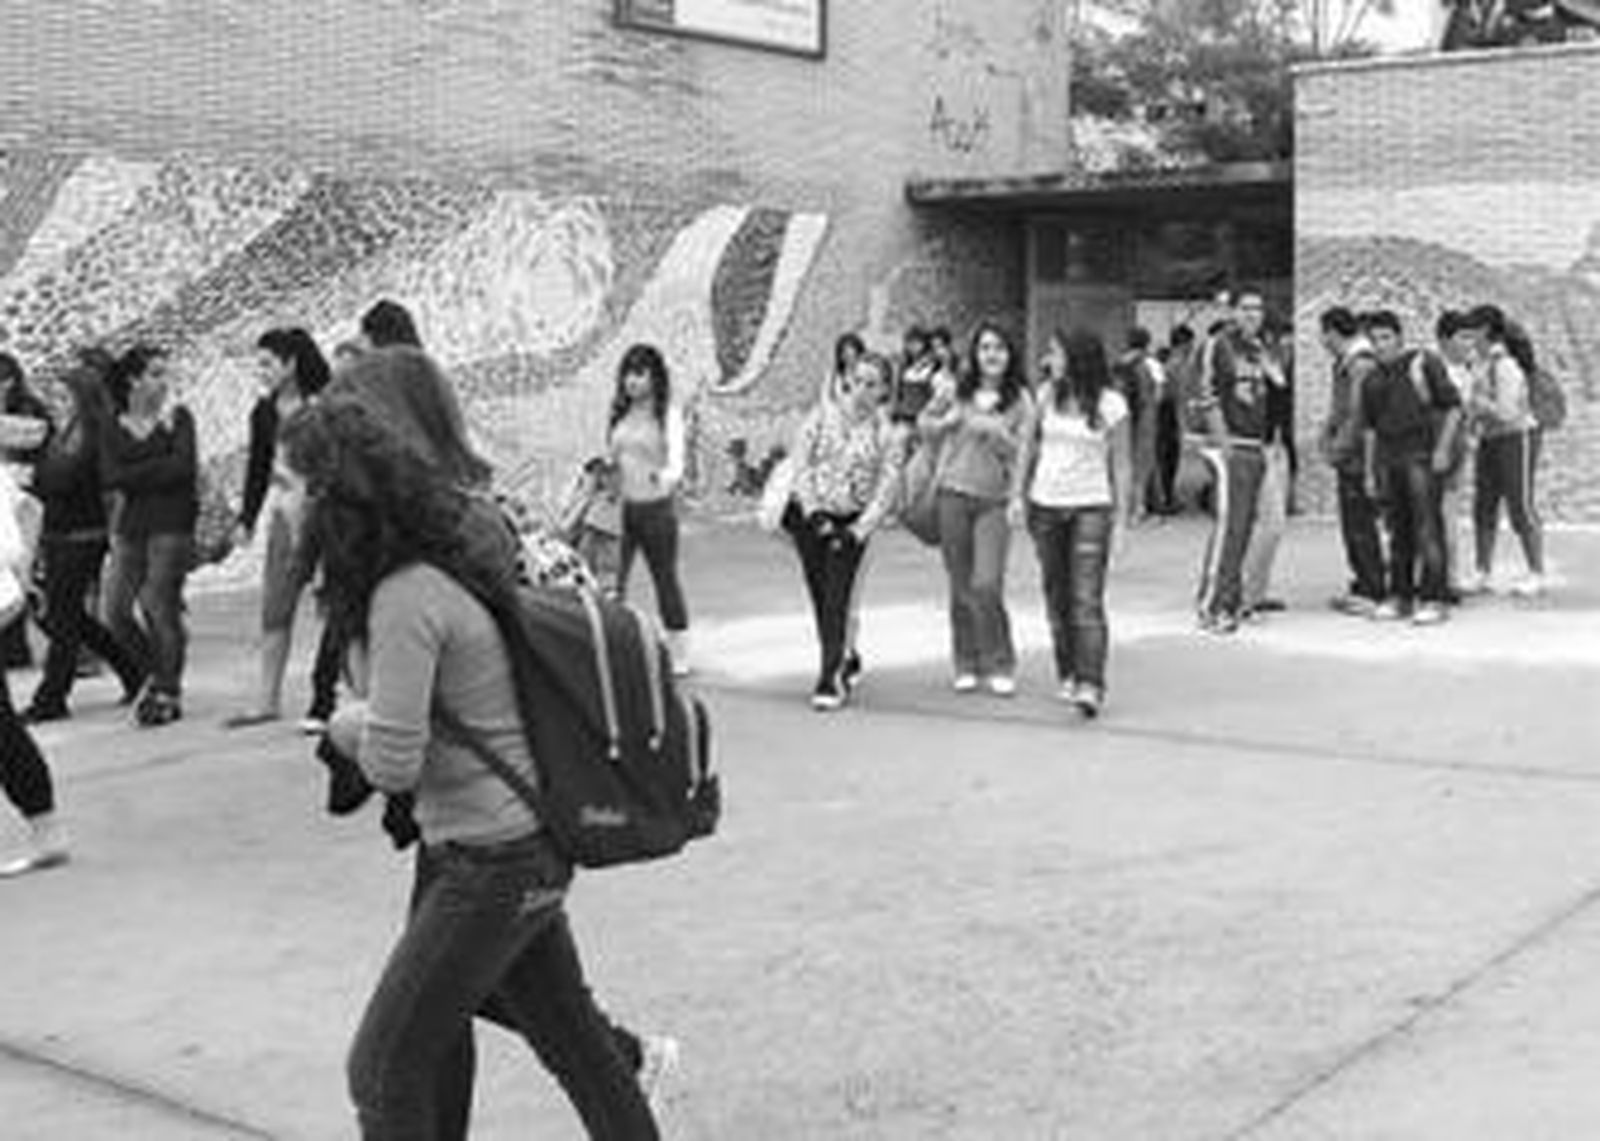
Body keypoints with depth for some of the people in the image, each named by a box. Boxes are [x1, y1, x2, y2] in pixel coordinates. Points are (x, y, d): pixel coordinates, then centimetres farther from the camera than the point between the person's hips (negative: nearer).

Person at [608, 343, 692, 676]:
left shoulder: (668, 414, -10)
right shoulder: (620, 413, 7)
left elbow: (676, 460, -23)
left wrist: (666, 476, -41)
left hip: (657, 506, -5)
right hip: (622, 504, 5)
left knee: (665, 579, 4)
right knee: (611, 580, -1)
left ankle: (679, 657, 16)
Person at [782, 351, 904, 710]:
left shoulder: (888, 434, -3)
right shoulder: (823, 415, -1)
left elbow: (885, 492, -6)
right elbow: (801, 463, -3)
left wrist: (857, 531, -16)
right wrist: (813, 511, -12)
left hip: (851, 522, -2)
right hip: (810, 516, 2)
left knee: (837, 599, -11)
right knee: (819, 596, 10)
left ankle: (831, 679, -8)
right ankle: (846, 659, 31)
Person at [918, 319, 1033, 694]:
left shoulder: (1019, 399, 1)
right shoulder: (957, 392, 5)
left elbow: (1022, 452, -2)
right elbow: (924, 424, 17)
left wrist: (998, 434, -18)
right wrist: (946, 422, -3)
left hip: (994, 499, -2)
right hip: (953, 494, 2)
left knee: (987, 585, -12)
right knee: (960, 587, 7)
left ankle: (1000, 665, 3)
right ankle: (967, 665, 20)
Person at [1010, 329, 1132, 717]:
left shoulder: (1111, 405, -5)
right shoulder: (1047, 394, 4)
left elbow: (1121, 465, -1)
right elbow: (1028, 447, 10)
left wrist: (1122, 516, -5)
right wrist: (1018, 496, 6)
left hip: (1091, 508, -4)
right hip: (1045, 506, 4)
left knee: (1087, 600, -12)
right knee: (1056, 595, 10)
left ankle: (1091, 685, -16)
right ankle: (1067, 674, 23)